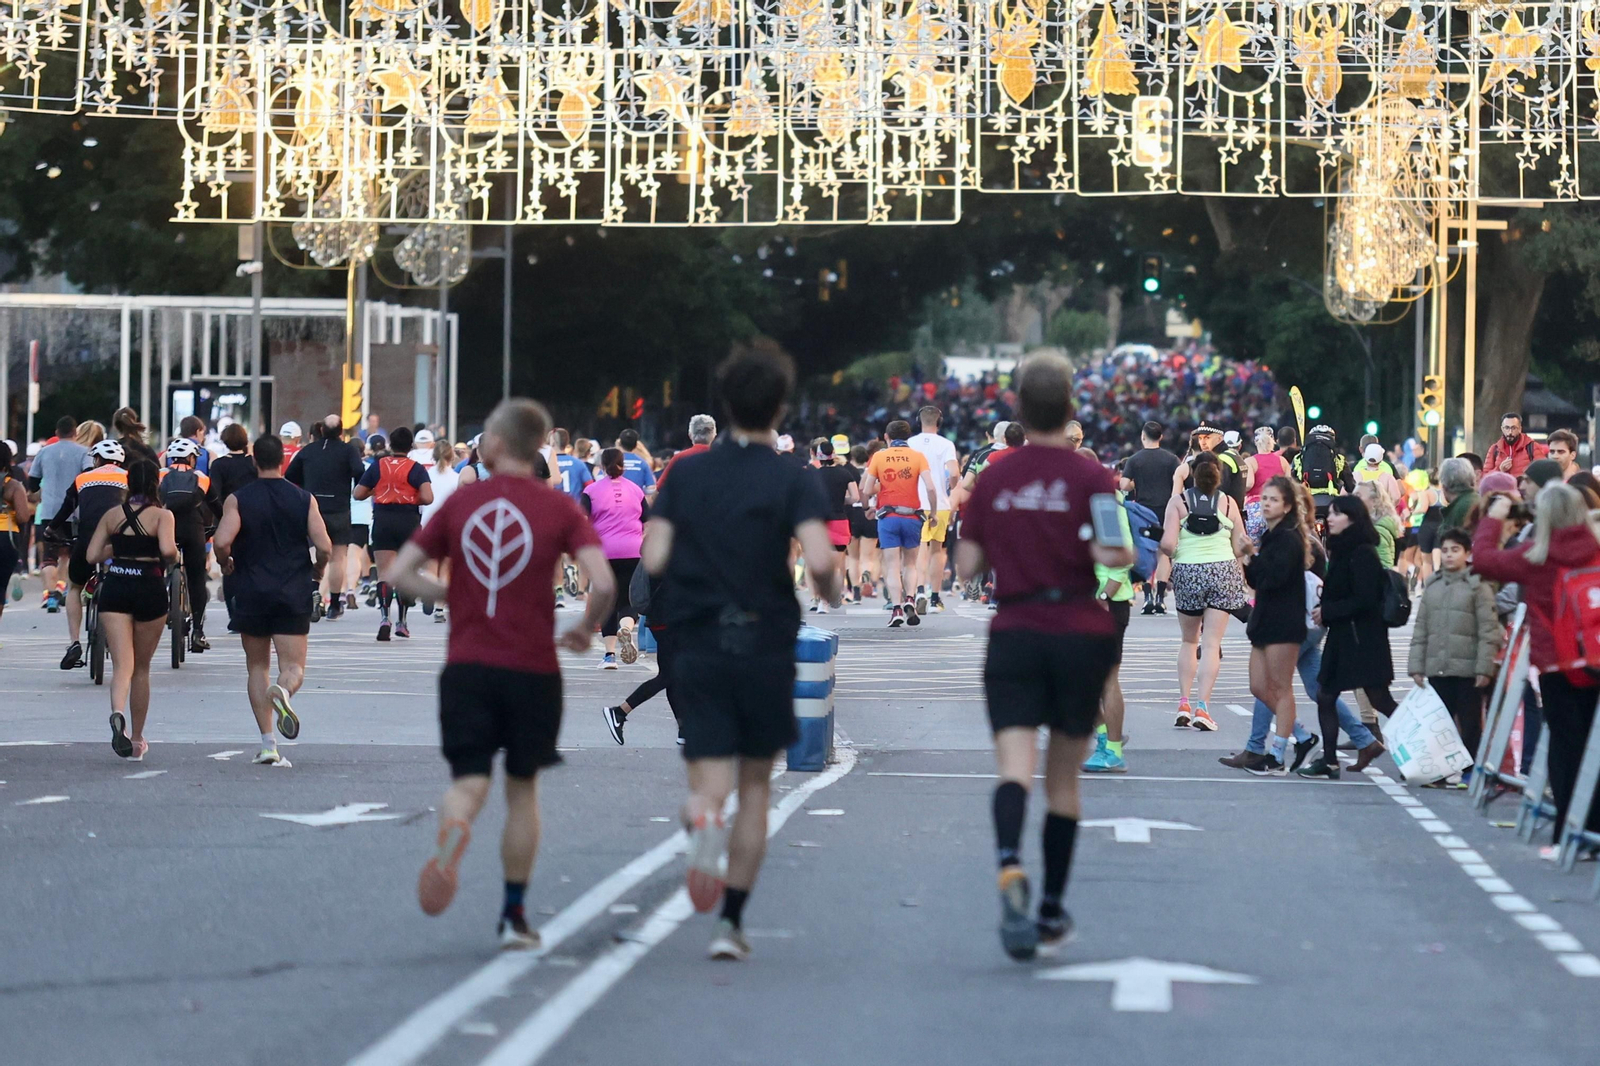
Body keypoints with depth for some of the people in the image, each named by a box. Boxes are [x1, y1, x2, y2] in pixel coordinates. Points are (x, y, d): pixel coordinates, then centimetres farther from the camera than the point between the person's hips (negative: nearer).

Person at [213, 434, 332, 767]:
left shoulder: (238, 499, -4)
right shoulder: (304, 499, 0)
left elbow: (221, 542, -17)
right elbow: (324, 546, -7)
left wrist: (225, 564, 5)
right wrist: (317, 571, 13)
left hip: (250, 593, 0)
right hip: (293, 594, 0)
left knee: (257, 666, 13)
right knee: (294, 667, 2)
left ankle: (268, 744, 6)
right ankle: (282, 691, -36)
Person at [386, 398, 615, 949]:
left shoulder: (460, 501, 4)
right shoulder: (559, 507, -2)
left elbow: (397, 574, 5)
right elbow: (603, 583, -14)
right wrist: (586, 629, 4)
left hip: (467, 666, 0)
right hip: (532, 670, 0)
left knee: (469, 782, -3)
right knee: (522, 786, 15)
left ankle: (452, 831, -40)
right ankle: (514, 915, 18)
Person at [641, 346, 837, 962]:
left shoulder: (687, 473, 4)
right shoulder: (794, 479, -5)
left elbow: (654, 559, -2)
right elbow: (819, 559, -19)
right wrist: (830, 595, 3)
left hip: (697, 643, 1)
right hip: (766, 645, -1)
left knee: (711, 774, 0)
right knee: (756, 782, 14)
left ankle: (701, 817, -39)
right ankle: (731, 922, 13)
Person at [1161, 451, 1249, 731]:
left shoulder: (1178, 501, -2)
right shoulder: (1228, 503, 1)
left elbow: (1168, 544, -9)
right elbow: (1240, 548, 3)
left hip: (1187, 572, 0)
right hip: (1223, 572, 0)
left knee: (1188, 641, 17)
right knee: (1212, 643, 0)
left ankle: (1184, 704, 10)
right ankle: (1203, 706, -8)